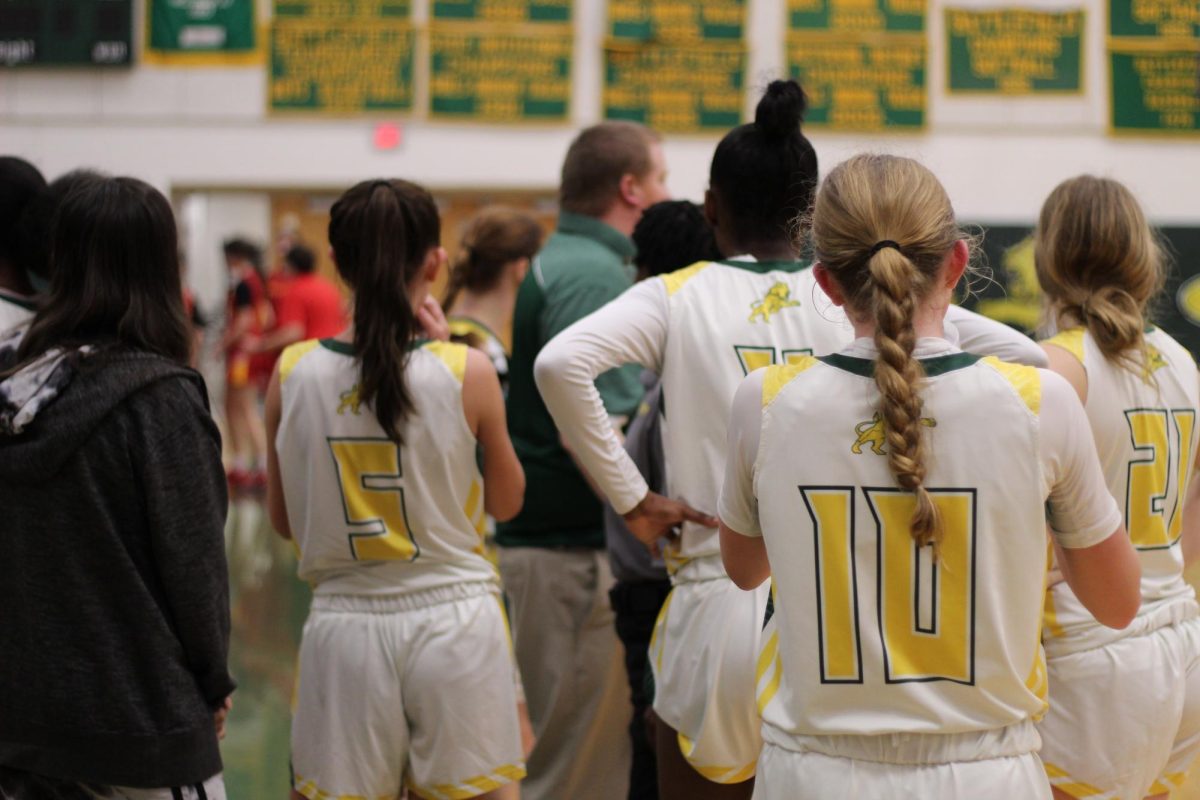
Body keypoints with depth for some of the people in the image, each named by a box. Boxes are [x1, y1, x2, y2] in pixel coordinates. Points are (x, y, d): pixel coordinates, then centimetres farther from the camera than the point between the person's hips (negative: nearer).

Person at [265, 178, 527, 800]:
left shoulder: (292, 374, -4)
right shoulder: (464, 372, -9)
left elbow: (283, 520, 8)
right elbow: (506, 501, 8)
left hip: (344, 626, 2)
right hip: (454, 619, -1)